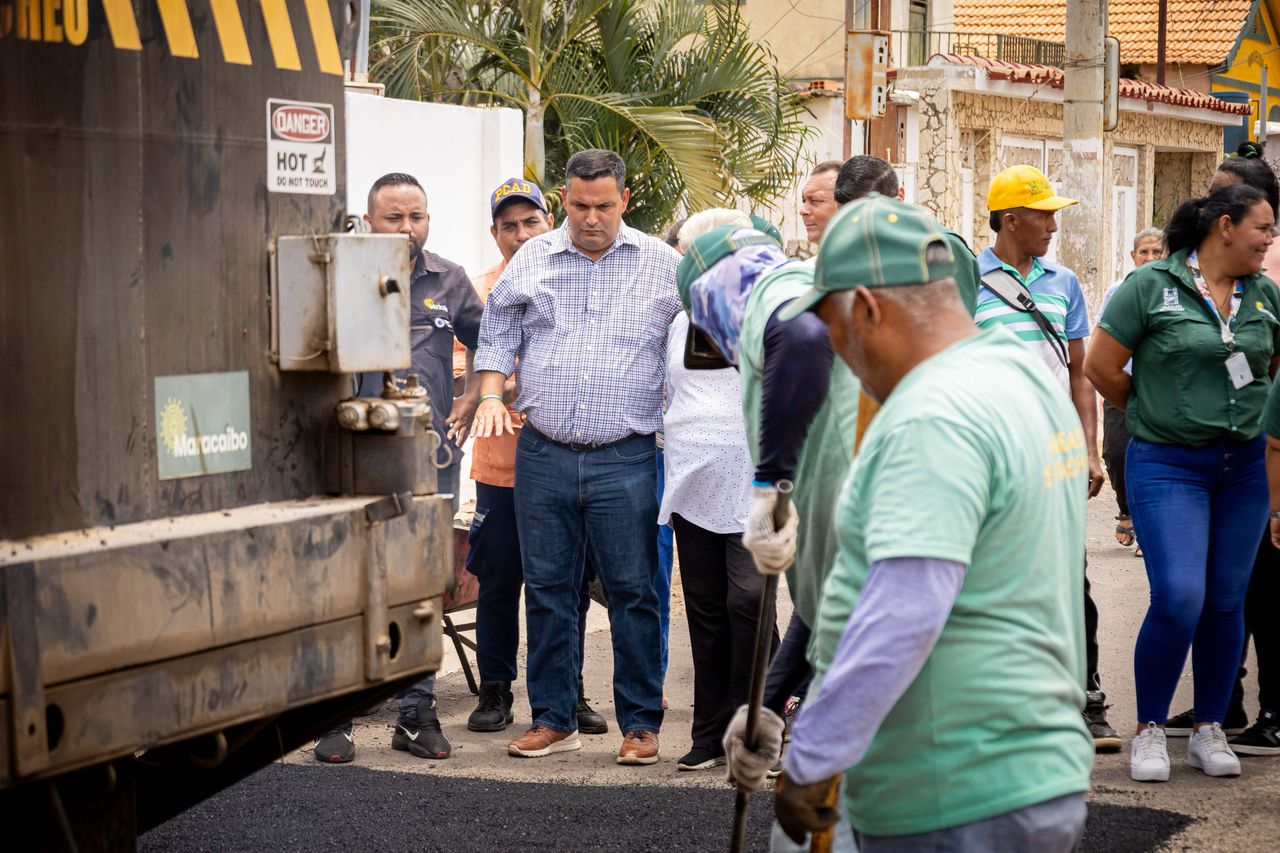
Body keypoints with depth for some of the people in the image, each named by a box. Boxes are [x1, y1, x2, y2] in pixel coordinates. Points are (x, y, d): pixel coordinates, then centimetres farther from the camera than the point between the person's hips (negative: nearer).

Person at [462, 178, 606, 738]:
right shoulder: (479, 293, 3)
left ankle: (569, 693, 18)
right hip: (501, 466, -1)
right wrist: (495, 389, -21)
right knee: (497, 585, 4)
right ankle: (495, 691, 16)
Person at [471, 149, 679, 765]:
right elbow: (497, 336, 16)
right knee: (547, 587, 7)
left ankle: (641, 722, 10)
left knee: (632, 592, 0)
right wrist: (491, 395, -1)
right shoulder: (531, 260, 9)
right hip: (542, 454, 2)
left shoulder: (662, 264, 5)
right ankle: (553, 719, 18)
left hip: (625, 459, -2)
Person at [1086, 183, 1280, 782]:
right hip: (1168, 466, -5)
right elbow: (1101, 367, -4)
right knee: (1179, 598, -13)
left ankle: (1209, 731, 20)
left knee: (1227, 601, 7)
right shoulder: (1152, 286, -6)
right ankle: (1150, 731, 3)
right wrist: (1154, 414, 6)